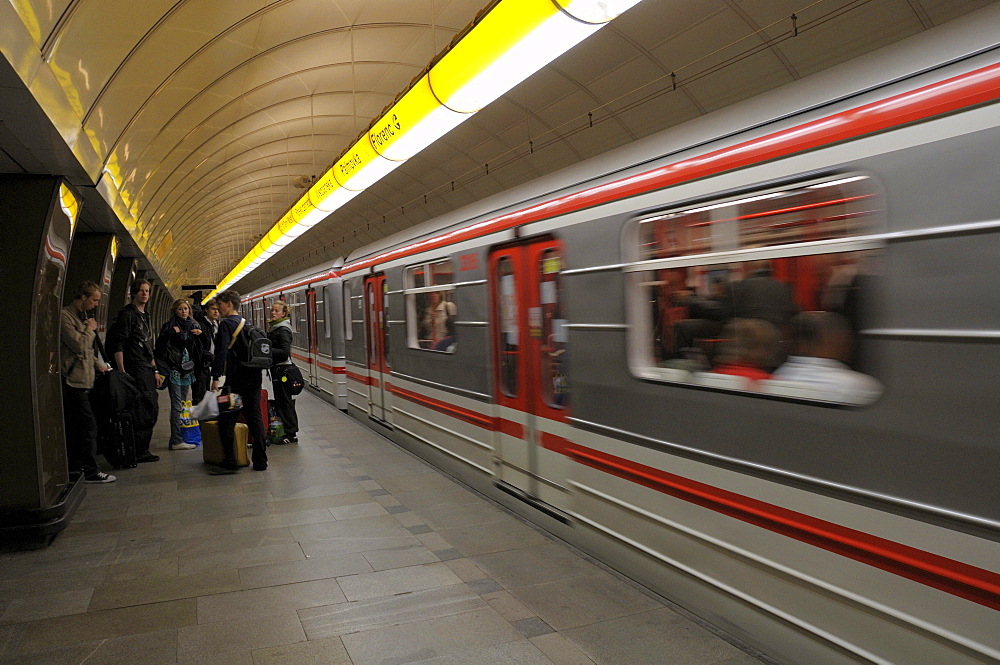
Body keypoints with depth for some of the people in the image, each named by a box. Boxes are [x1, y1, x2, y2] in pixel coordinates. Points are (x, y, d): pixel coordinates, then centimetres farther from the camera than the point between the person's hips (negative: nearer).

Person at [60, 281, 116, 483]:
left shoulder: (83, 316, 20)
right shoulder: (65, 316, -12)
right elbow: (79, 345, -20)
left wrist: (98, 364, 18)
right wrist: (90, 330, -4)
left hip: (83, 379, 10)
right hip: (73, 379, -10)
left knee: (76, 427, 14)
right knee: (88, 424, -10)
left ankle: (75, 468, 21)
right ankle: (90, 471, -5)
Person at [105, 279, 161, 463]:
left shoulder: (145, 316, 20)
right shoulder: (127, 314, -7)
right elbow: (117, 345, -13)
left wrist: (155, 371, 21)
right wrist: (122, 372, -19)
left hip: (147, 370, 9)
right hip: (135, 371, -9)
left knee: (151, 411, 11)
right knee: (142, 413, -9)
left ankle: (142, 450, 20)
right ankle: (140, 452, -2)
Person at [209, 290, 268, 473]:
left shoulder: (226, 324, -7)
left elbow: (221, 353, -16)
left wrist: (215, 378, -16)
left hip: (236, 379, -7)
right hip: (254, 376, 8)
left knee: (227, 420, -1)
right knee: (254, 417, 9)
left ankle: (229, 463, -2)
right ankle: (260, 461, 12)